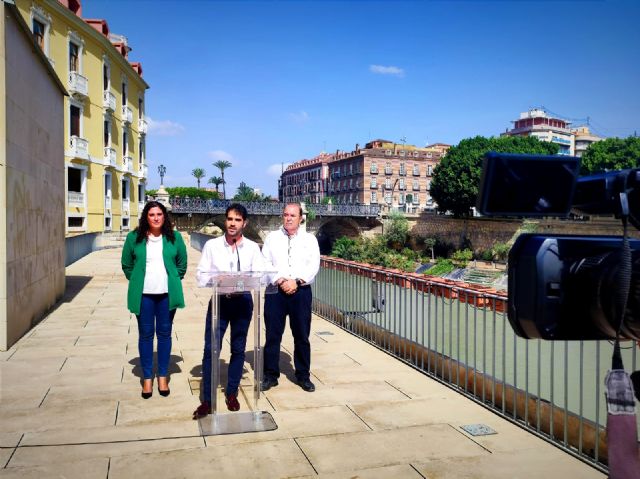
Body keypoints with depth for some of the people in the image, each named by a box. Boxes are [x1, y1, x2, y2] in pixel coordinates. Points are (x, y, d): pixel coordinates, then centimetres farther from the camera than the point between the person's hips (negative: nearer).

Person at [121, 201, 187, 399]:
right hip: (144, 294, 0)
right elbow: (126, 265, 10)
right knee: (145, 335, 7)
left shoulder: (174, 237, 0)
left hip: (167, 293, 1)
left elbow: (182, 264, 10)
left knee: (164, 334, 8)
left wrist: (173, 281, 6)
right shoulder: (134, 237, -1)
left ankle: (163, 376, 21)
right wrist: (137, 282, 8)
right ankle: (147, 378, 19)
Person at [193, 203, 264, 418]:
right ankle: (207, 400, 5)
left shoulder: (252, 247, 2)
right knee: (211, 349, -4)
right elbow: (201, 274, -2)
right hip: (218, 300, -1)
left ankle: (232, 394, 26)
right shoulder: (212, 245, 1)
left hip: (243, 300, 1)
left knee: (238, 349, 10)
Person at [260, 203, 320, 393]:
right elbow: (265, 263, 0)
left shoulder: (310, 239, 8)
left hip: (301, 291, 0)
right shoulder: (272, 237, 8)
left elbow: (313, 265, -1)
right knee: (272, 334, 3)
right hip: (275, 291, 0)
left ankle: (303, 375, 18)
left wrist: (296, 282, -14)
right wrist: (279, 280, -13)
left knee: (302, 336, 6)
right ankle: (270, 375, 16)